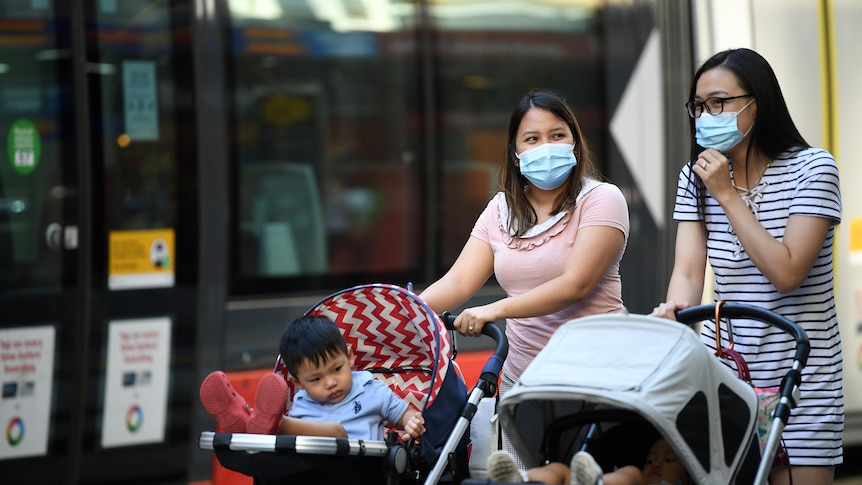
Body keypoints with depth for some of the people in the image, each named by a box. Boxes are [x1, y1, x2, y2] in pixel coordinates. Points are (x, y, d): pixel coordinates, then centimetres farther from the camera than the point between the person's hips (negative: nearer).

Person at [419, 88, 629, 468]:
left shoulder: (600, 200, -6)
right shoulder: (501, 210, 10)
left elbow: (576, 284, -18)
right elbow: (459, 281, 1)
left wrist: (496, 310, -28)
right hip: (522, 385, 5)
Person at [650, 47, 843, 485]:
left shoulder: (811, 168, -9)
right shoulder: (696, 177, 5)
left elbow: (786, 273, -18)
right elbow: (688, 269, -6)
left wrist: (728, 196, -17)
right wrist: (677, 306, -29)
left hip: (797, 374, -4)